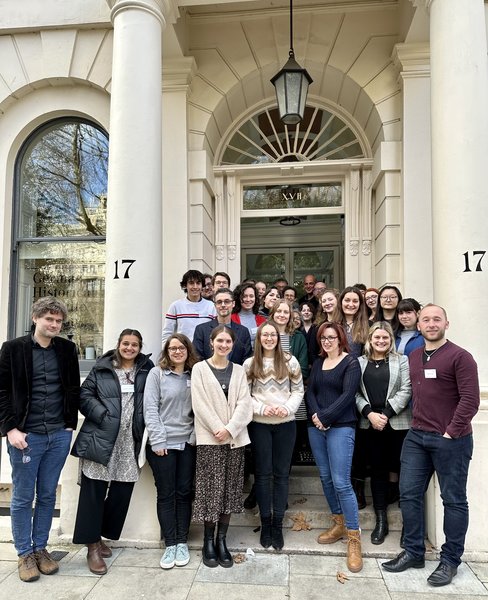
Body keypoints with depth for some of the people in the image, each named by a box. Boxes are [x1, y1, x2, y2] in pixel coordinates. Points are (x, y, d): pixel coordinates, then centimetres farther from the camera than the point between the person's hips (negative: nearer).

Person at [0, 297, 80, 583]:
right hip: (26, 436, -3)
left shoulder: (67, 349, 4)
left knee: (48, 496, 13)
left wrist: (71, 424, 5)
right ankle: (25, 554, 24)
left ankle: (41, 548, 29)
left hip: (59, 436, 3)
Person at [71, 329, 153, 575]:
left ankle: (100, 536, 27)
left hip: (130, 443, 2)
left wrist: (143, 425, -5)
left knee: (122, 492, 7)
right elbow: (84, 396, 0)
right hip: (101, 439, -2)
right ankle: (92, 546, 12)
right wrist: (103, 415, -11)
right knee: (94, 491, 0)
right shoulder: (101, 369, 3)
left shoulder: (146, 371, 7)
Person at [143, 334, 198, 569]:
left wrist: (196, 436, -4)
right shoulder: (157, 374, -3)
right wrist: (157, 441, -11)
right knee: (166, 494, 5)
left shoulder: (194, 375, 7)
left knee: (184, 493, 8)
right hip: (163, 443, -3)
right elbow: (150, 409, -7)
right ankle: (170, 545, 16)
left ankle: (182, 543, 21)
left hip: (188, 443, 3)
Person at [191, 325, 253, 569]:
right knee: (211, 489, 0)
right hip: (209, 438, -3)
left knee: (230, 490, 6)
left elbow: (244, 403, 1)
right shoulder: (200, 369, 2)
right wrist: (218, 428, -14)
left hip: (235, 437, 3)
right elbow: (200, 403, -6)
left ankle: (221, 541, 19)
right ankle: (208, 542, 16)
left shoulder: (238, 370, 10)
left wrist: (230, 429, -12)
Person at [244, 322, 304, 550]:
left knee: (281, 473, 8)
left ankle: (278, 524, 19)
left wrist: (287, 407, -12)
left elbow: (298, 390, 3)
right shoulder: (250, 364, 0)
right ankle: (265, 523, 21)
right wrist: (262, 408, -14)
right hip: (259, 424, 0)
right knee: (263, 473, 7)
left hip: (285, 423, 1)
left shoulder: (290, 361, 2)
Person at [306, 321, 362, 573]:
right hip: (316, 427, 6)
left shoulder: (351, 363, -4)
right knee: (325, 478, 12)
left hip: (341, 427, -6)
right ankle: (338, 524, 28)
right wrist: (315, 415, -11)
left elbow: (347, 395, -13)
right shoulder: (318, 363, 13)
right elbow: (310, 391, 6)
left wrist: (325, 417, -15)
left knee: (341, 482, -9)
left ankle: (354, 536, 3)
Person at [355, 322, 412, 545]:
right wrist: (370, 414, -10)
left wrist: (386, 414, -11)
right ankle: (381, 521, 18)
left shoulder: (402, 361, 5)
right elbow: (355, 393, 4)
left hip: (398, 424, -2)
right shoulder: (360, 362, 9)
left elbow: (406, 391, -4)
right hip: (369, 425, 2)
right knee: (378, 471, 8)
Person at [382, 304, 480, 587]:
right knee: (409, 494, 10)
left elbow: (470, 400, -15)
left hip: (451, 440, -6)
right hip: (417, 436, 6)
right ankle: (414, 552, 26)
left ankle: (450, 560, 23)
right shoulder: (413, 357, 10)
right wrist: (417, 423, 10)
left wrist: (451, 432, -15)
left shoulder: (460, 356, -9)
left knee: (454, 500, 8)